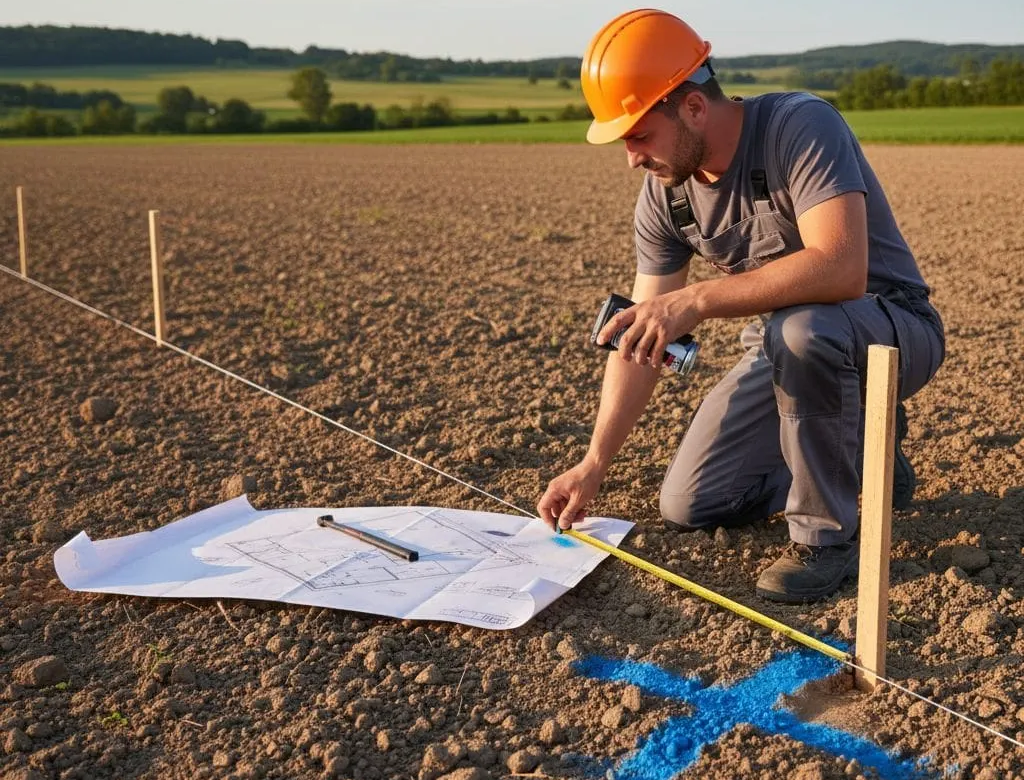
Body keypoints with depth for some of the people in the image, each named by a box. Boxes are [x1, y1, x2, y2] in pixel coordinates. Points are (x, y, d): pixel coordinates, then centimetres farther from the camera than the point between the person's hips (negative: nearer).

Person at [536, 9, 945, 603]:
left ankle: (827, 534, -18)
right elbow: (638, 341, -4)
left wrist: (697, 300, -44)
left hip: (893, 330, -6)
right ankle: (855, 444, 20)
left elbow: (841, 268, -41)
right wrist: (593, 466, -8)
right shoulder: (664, 194, -7)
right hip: (786, 347, 7)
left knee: (799, 328, -41)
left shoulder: (801, 127, -27)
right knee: (688, 509, 1)